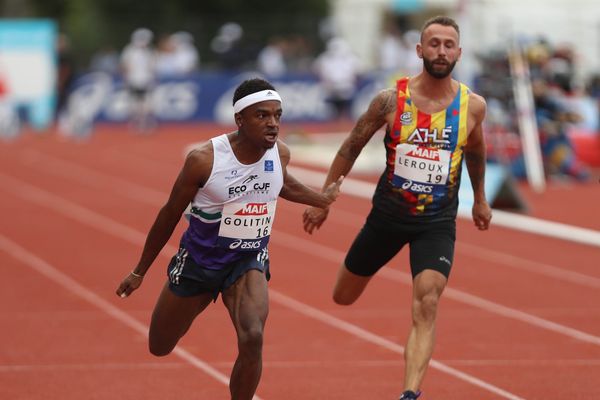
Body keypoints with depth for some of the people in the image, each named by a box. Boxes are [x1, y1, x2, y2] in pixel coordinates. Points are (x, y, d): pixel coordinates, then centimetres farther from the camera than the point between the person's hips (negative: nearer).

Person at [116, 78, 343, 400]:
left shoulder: (280, 154, -11)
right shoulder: (204, 159, -22)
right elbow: (170, 214, -8)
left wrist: (322, 199, 28)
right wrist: (139, 272, 0)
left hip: (249, 263, 1)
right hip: (198, 261, -1)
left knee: (252, 339, -27)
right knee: (159, 348, 16)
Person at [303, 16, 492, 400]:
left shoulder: (472, 106, -7)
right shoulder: (391, 100, -11)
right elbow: (352, 146, 2)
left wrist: (480, 199, 26)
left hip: (438, 222, -1)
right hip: (388, 213, 1)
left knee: (427, 307, -19)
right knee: (343, 298, 13)